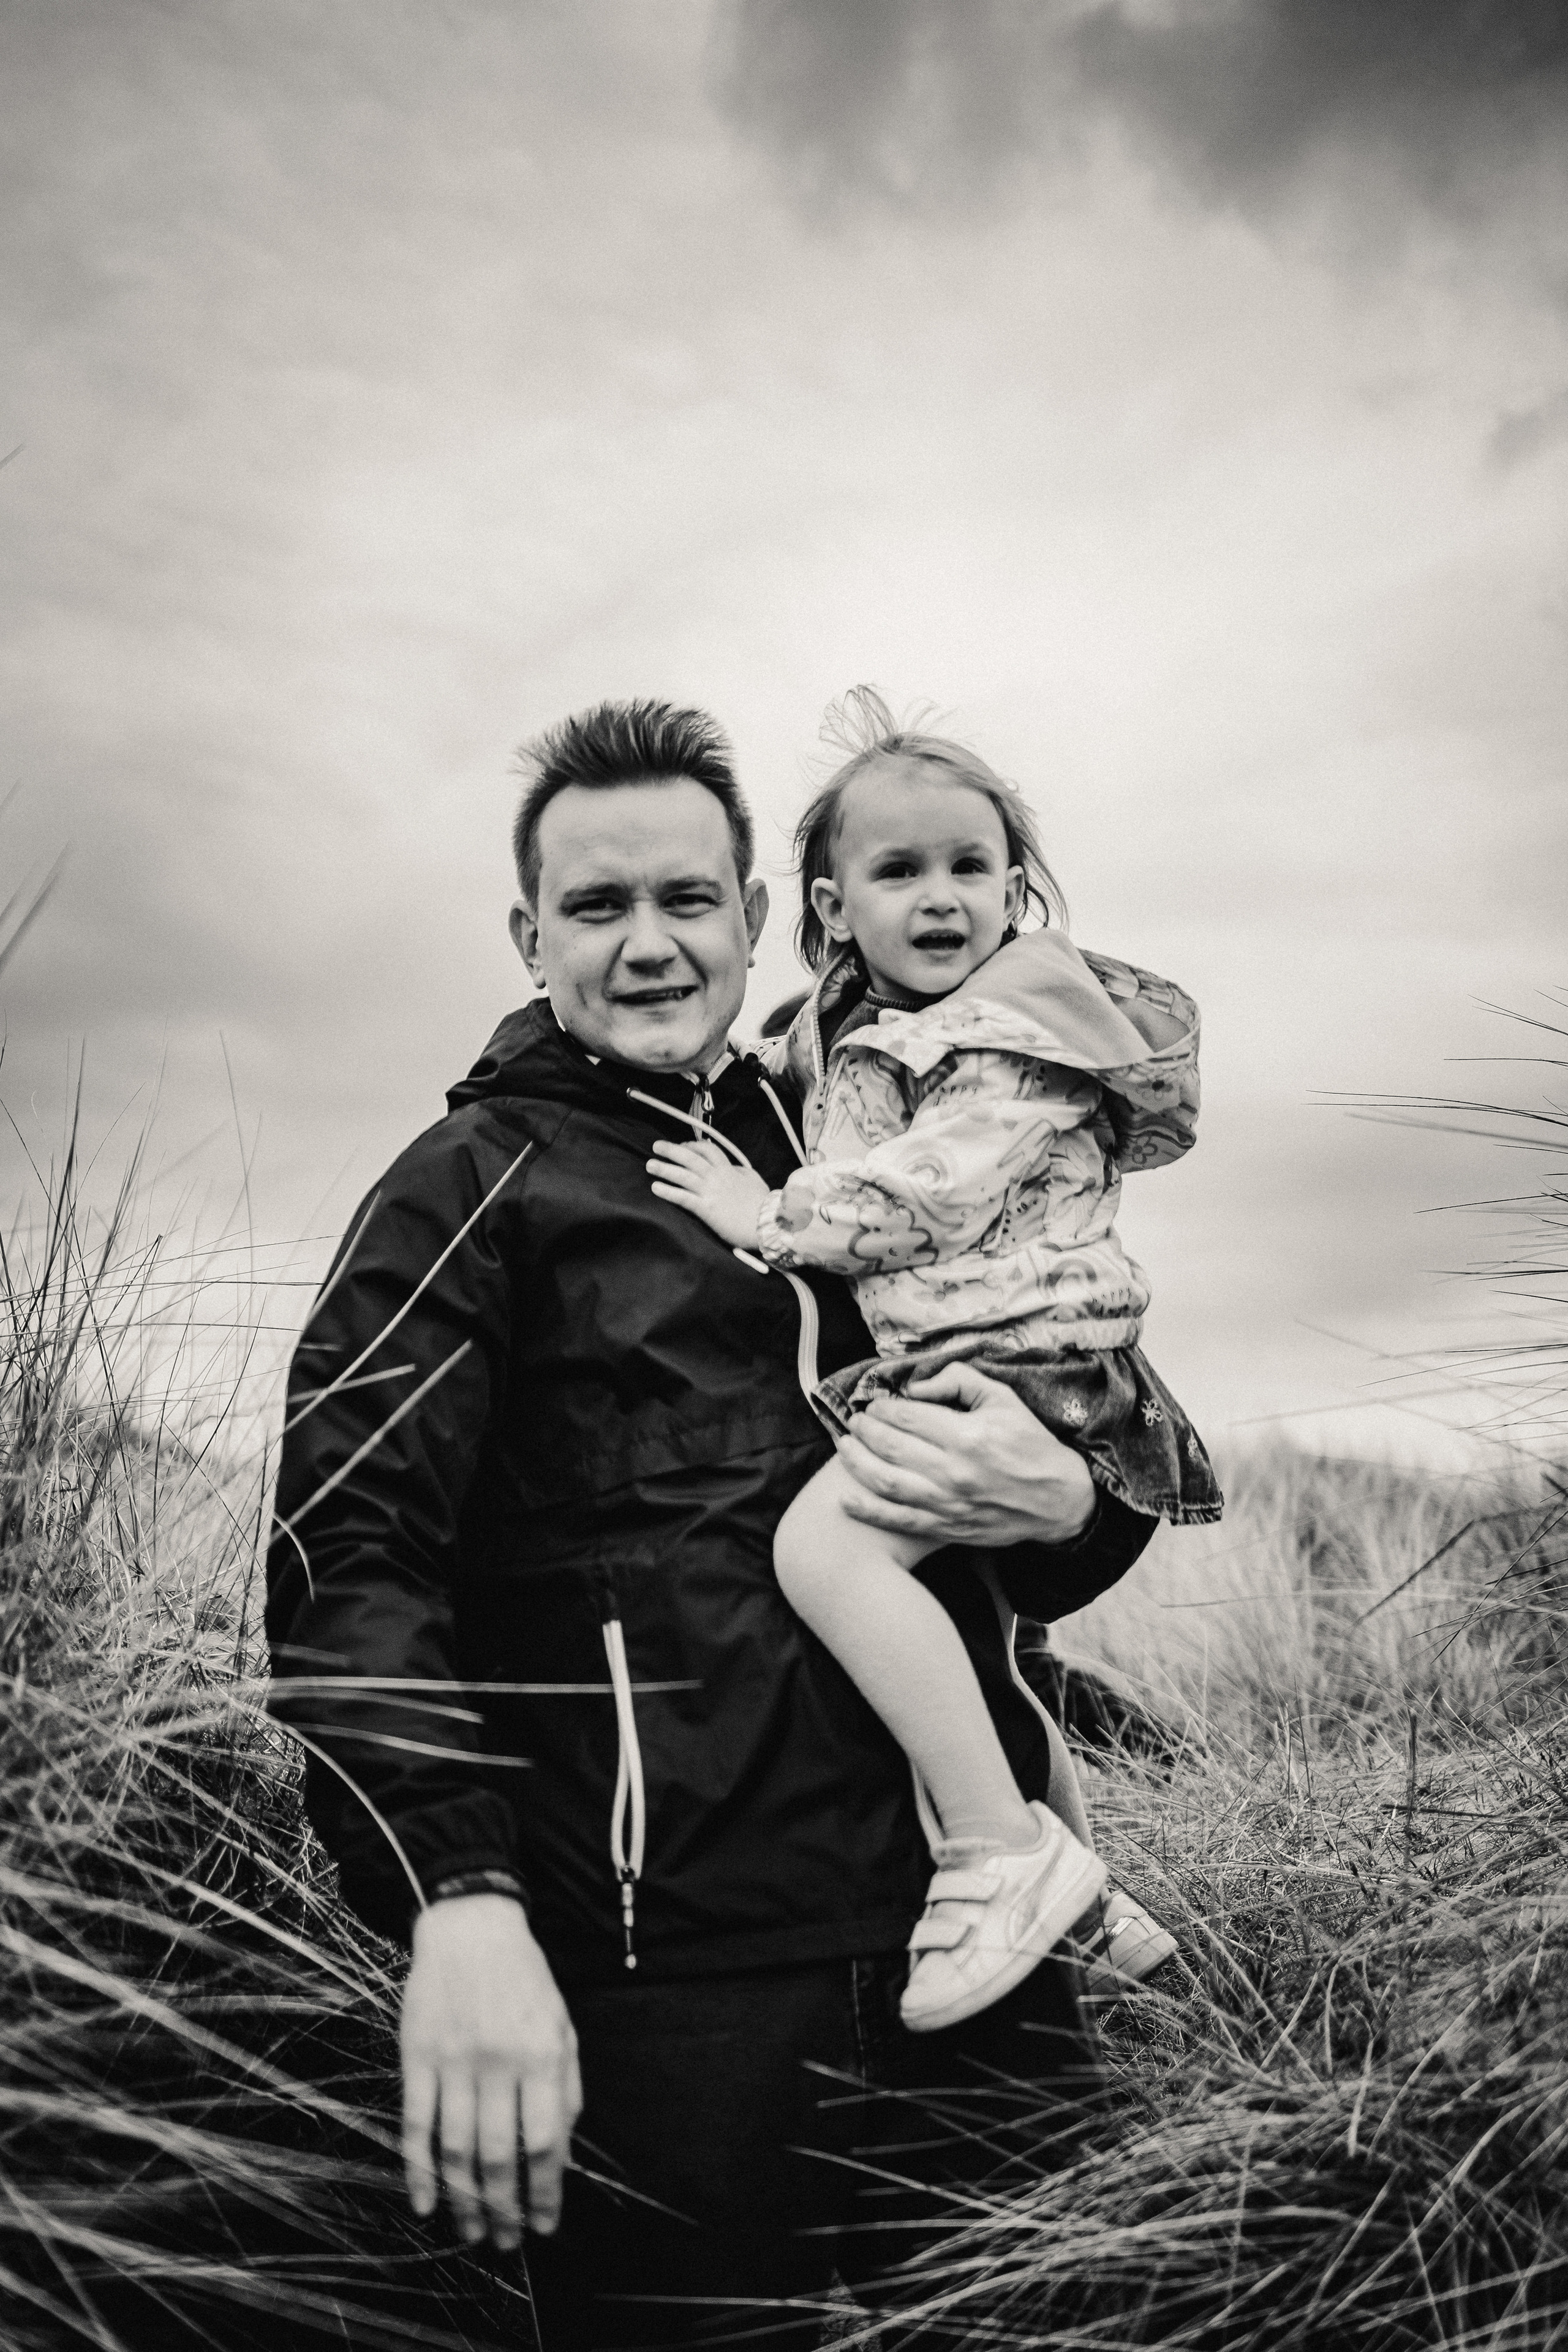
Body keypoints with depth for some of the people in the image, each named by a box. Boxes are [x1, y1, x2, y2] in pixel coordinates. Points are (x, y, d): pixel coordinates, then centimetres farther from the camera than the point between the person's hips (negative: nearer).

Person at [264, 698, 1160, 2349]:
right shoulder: (474, 1185, 1)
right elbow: (351, 1557, -11)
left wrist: (1065, 1507, -5)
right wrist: (460, 1899, -25)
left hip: (974, 1955, 5)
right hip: (672, 1978, -5)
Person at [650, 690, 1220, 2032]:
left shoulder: (1028, 1031, -8)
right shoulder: (852, 1042, 17)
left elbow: (928, 1193, -19)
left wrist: (769, 1217, -11)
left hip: (1017, 1355, -10)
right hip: (916, 1362, 10)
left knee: (825, 1544, -28)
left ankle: (1009, 1851, -23)